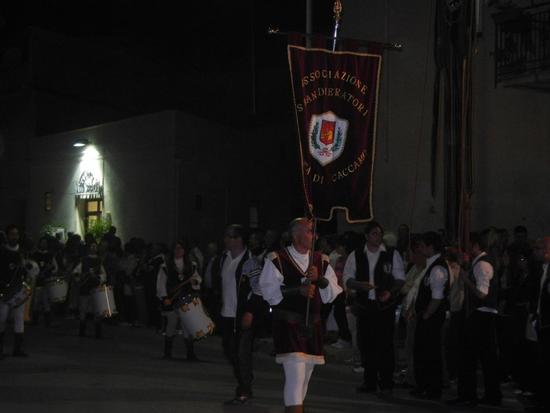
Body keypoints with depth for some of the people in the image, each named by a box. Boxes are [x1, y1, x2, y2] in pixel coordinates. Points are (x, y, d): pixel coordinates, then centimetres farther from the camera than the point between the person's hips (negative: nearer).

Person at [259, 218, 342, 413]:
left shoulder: (321, 261, 10)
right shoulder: (277, 260, -5)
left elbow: (333, 293, 7)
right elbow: (269, 291, -11)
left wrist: (319, 279, -12)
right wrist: (298, 290, -20)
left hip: (312, 326, 6)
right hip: (288, 325, -6)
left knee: (304, 376, 14)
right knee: (295, 374, -16)